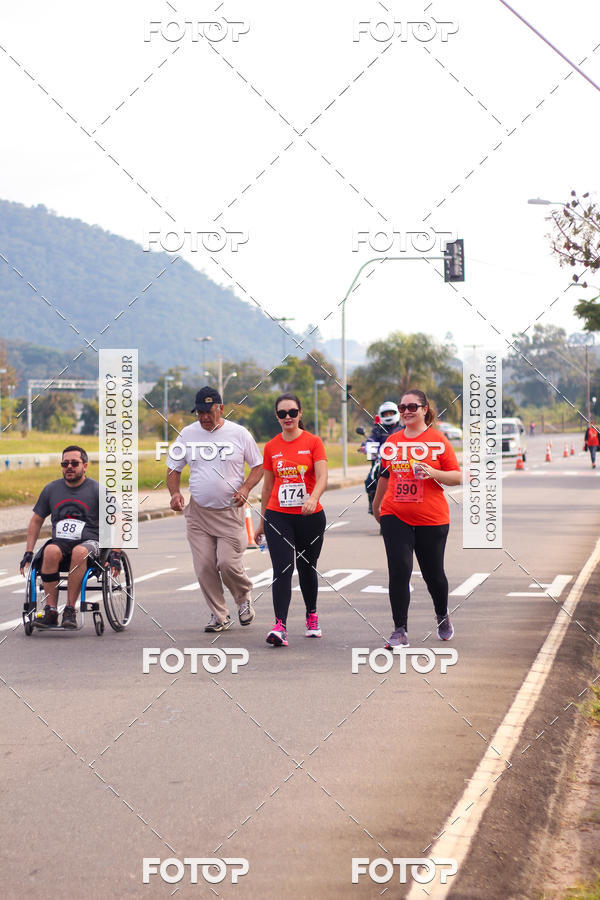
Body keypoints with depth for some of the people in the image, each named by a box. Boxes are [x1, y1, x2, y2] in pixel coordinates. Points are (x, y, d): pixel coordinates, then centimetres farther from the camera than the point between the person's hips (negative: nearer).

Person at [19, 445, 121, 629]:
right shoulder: (51, 489, 13)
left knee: (79, 552, -39)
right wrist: (28, 553, 13)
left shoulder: (97, 490, 3)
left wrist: (115, 555, -8)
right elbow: (36, 521, 22)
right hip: (60, 542, 3)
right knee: (50, 551, -35)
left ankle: (70, 610, -33)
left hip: (89, 542, -3)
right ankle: (51, 610, -34)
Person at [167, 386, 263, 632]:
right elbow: (173, 468, 12)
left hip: (230, 511, -3)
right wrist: (175, 493, -7)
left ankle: (244, 597, 19)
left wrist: (245, 488, -12)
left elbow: (258, 466, 6)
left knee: (228, 563, -11)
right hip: (197, 512, 3)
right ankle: (219, 616, 11)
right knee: (204, 567, -3)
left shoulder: (239, 433, -1)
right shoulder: (187, 434, 5)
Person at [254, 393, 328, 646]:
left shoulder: (313, 442, -2)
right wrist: (262, 521, 18)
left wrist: (313, 498, -33)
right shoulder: (271, 447, 7)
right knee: (282, 569, -11)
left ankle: (312, 616, 34)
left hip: (310, 516, -1)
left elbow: (322, 477, -13)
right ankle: (280, 626, -20)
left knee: (306, 568, 12)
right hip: (278, 517, 1)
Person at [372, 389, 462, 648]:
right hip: (395, 516, 2)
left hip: (431, 519, -2)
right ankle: (400, 631, -5)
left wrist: (433, 473, -20)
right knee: (399, 570, -9)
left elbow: (457, 476, -3)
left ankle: (442, 616, 38)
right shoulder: (392, 441, 8)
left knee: (433, 573, 9)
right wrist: (376, 506, 31)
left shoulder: (437, 439, -2)